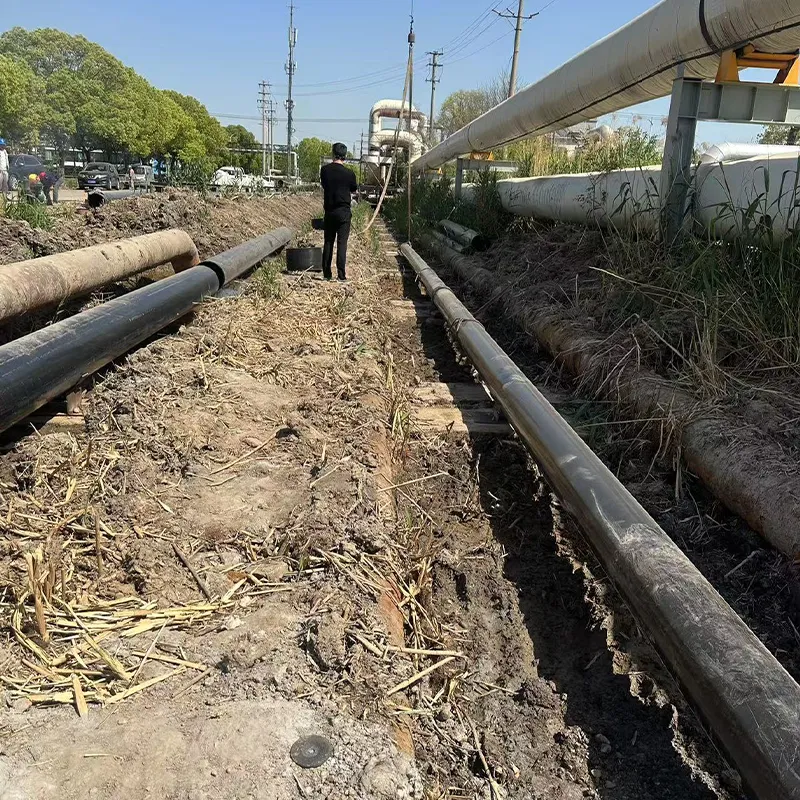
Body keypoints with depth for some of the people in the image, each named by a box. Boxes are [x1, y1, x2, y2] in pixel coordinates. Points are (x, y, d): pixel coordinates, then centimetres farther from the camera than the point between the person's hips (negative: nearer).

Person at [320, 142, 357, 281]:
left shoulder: (325, 170, 0)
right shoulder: (349, 173, -9)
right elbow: (354, 191, 8)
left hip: (329, 211, 3)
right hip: (344, 212, -3)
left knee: (328, 242, 10)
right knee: (342, 243, -2)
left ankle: (326, 274, 11)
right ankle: (341, 274, -6)